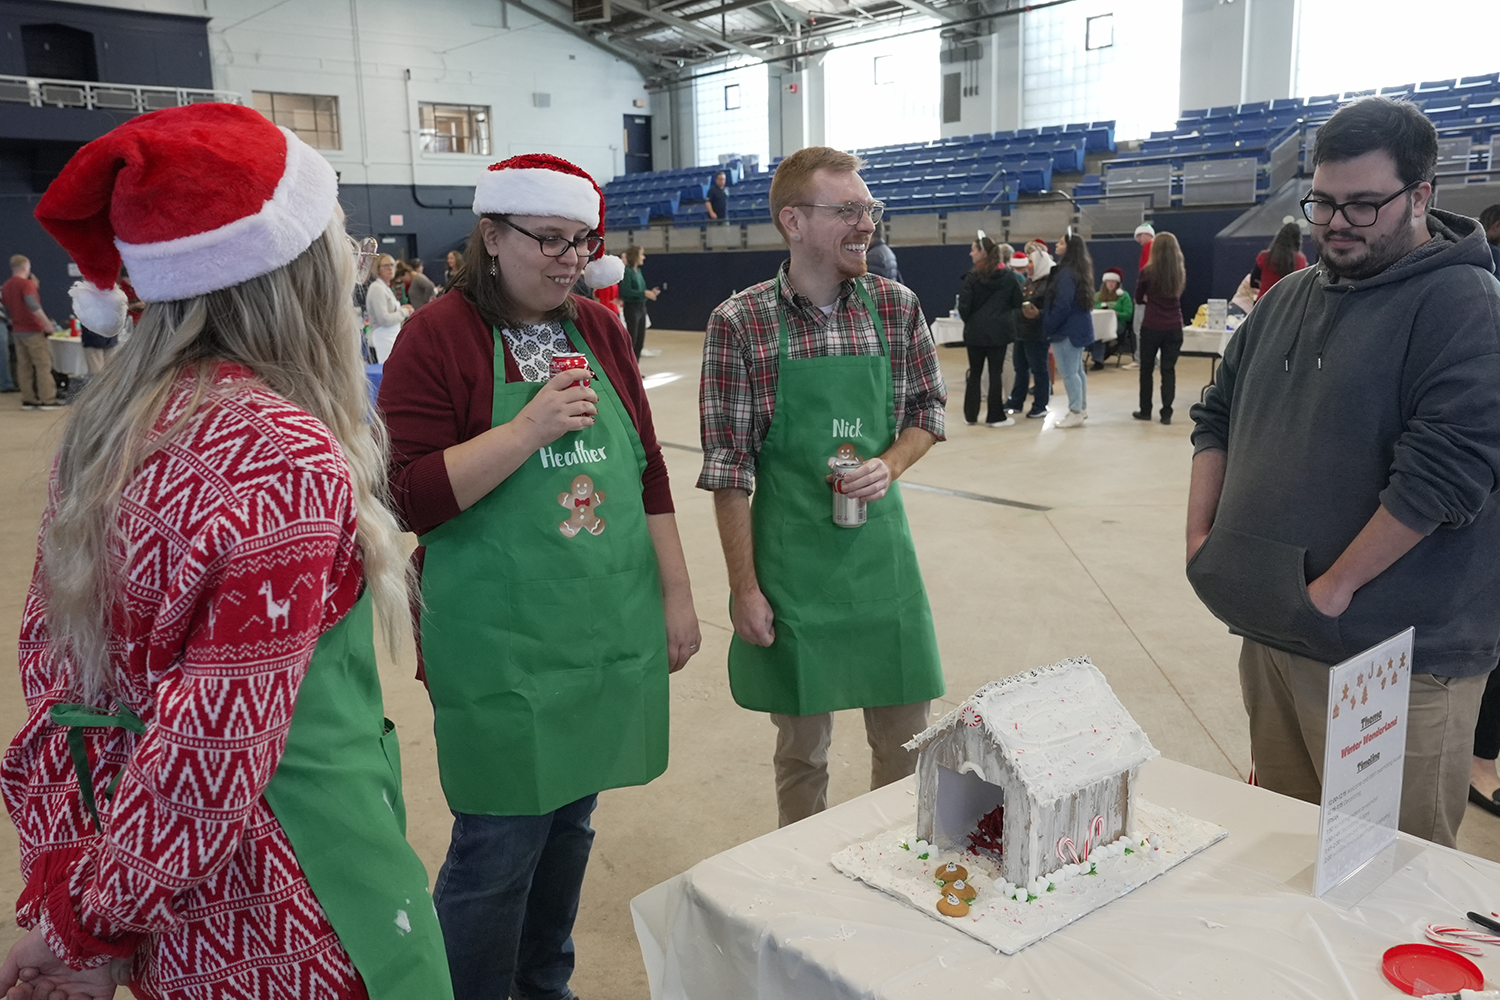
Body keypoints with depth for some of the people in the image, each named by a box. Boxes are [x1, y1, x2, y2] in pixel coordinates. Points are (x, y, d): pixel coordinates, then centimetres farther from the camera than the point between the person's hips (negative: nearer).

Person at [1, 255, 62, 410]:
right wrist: (47, 323, -29)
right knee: (43, 364, -4)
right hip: (33, 330, -8)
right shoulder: (26, 283, -13)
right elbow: (32, 304, -28)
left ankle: (28, 399, 10)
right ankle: (47, 399, -6)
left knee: (24, 366, 9)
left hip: (17, 331, 8)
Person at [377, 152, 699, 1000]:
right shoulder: (438, 336, -9)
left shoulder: (600, 331, 7)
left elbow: (648, 474, 10)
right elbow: (411, 499, -15)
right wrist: (530, 428, -22)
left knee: (571, 823, 19)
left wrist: (677, 596, 8)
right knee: (498, 851, 3)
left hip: (609, 633, 6)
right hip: (501, 647, -5)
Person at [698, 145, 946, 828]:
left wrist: (891, 464, -9)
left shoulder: (897, 307, 1)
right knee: (802, 746, 11)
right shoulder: (740, 323, -9)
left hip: (881, 548, 3)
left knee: (905, 735, 13)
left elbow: (928, 410, 12)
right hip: (791, 560, -3)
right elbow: (728, 465, -7)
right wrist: (744, 587, -9)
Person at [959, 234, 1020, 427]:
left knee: (974, 372, 10)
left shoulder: (972, 277, -9)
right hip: (999, 330, 1)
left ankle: (970, 415, 14)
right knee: (996, 373, 4)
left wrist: (970, 321, 8)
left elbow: (964, 306, -10)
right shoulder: (1008, 276, -1)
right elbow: (1017, 302, 4)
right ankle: (995, 416, 6)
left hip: (975, 331, -1)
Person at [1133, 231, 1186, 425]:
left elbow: (1139, 297, 5)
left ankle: (1145, 410, 16)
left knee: (1146, 369, 10)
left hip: (1151, 326, -3)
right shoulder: (1180, 272, 1)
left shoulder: (1148, 272, -9)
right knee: (1169, 370, 6)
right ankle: (1166, 413, 3)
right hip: (1174, 327, 3)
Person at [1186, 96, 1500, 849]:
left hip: (1395, 655, -6)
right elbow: (1219, 418, 18)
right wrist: (1202, 537, 6)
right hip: (1271, 633, 7)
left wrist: (1334, 587, -17)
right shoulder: (1289, 298, 14)